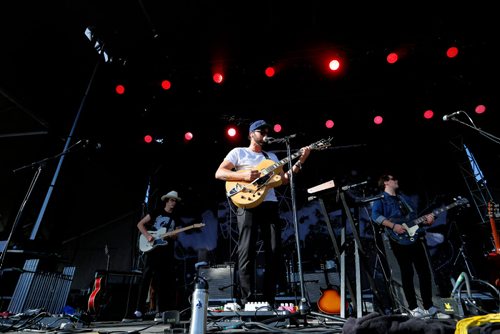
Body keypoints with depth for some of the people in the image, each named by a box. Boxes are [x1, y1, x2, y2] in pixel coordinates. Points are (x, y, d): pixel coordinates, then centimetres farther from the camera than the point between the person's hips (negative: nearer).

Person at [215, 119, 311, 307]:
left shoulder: (271, 156, 24)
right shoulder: (238, 152, 10)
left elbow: (284, 179, 16)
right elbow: (219, 173, -2)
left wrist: (300, 162, 6)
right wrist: (244, 175, -16)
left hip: (270, 205, 5)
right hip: (248, 206, -4)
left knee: (274, 253, 2)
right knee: (247, 252, -5)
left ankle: (269, 300, 14)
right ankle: (248, 301, 4)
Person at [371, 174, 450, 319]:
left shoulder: (405, 198, 22)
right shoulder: (381, 199, -2)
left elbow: (414, 216, 22)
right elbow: (375, 216, -18)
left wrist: (425, 218, 3)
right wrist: (393, 226, -24)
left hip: (415, 237, 7)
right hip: (400, 240, -7)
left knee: (425, 271, 7)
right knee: (407, 273, -1)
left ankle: (429, 307, 19)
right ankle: (413, 308, 10)